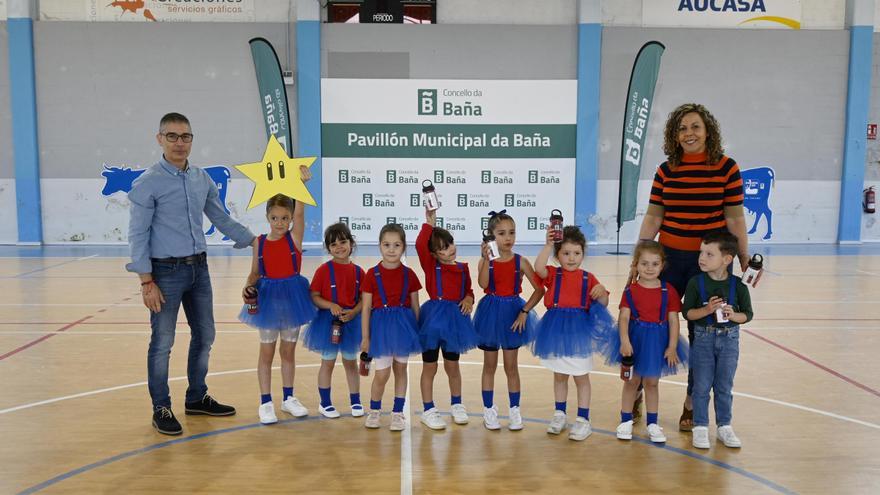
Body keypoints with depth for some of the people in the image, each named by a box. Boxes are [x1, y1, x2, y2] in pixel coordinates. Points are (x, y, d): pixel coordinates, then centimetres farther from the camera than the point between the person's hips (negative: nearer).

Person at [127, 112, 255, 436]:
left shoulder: (203, 179, 7)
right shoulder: (148, 183, -10)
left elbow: (222, 220, 17)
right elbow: (138, 235, -10)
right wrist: (146, 281, -14)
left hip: (199, 268, 6)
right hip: (166, 272, -6)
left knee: (204, 336, 14)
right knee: (162, 343, 3)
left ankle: (197, 398, 31)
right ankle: (161, 409, 18)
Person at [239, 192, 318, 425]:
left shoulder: (295, 237, -7)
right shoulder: (260, 242, -2)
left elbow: (299, 213, -22)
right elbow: (255, 273, 5)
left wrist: (302, 183, -33)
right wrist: (248, 286, -16)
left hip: (292, 297, 0)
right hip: (268, 299, 0)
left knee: (289, 351, 13)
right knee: (267, 352, 8)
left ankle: (288, 398, 28)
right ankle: (265, 403, 19)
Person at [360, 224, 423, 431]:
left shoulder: (409, 274, 0)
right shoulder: (372, 274, -5)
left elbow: (415, 307, 5)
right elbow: (365, 308, -3)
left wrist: (417, 332, 6)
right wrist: (365, 337, -3)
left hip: (403, 324, 2)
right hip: (381, 325, -2)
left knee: (401, 369, 11)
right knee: (382, 373, -3)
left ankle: (398, 413, 24)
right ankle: (374, 410, 22)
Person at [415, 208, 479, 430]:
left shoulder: (463, 268, 4)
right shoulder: (431, 265, -8)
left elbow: (468, 290, 16)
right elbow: (420, 245, -26)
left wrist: (468, 300, -5)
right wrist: (429, 222, -29)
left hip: (455, 318, 4)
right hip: (434, 317, -4)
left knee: (452, 365, 17)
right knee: (430, 367, 6)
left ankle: (457, 405, 33)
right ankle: (428, 411, 18)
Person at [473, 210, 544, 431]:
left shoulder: (520, 262, -6)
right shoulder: (485, 261, -6)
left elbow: (540, 289, -7)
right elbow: (483, 284, -25)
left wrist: (525, 311, -12)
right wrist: (487, 258, -33)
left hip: (513, 313, 0)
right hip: (491, 313, 0)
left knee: (511, 366, 9)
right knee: (489, 365, 10)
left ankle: (514, 410, 21)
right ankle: (489, 409, 22)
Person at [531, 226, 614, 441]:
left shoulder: (588, 278, -1)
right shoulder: (553, 274, -3)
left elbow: (603, 304, 2)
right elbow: (539, 268, -26)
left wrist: (601, 292, -19)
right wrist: (549, 244, -33)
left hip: (580, 330, -1)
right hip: (556, 330, 1)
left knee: (581, 377, 7)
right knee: (559, 375, 16)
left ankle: (583, 419, 18)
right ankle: (559, 414, 32)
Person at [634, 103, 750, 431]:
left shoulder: (726, 167, -3)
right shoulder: (666, 170, 3)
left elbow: (735, 219, -2)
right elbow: (652, 217, 5)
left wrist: (745, 260, -1)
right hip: (668, 257, 2)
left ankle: (691, 404, 22)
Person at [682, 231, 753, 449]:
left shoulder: (737, 285, -6)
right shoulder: (696, 282, -8)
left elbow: (748, 314, 1)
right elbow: (687, 312, -7)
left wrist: (734, 315, -19)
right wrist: (706, 310, -23)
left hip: (729, 339, 1)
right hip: (703, 337, -1)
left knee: (724, 386, 12)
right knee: (702, 386, 5)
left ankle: (724, 426, 26)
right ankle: (700, 427, 17)